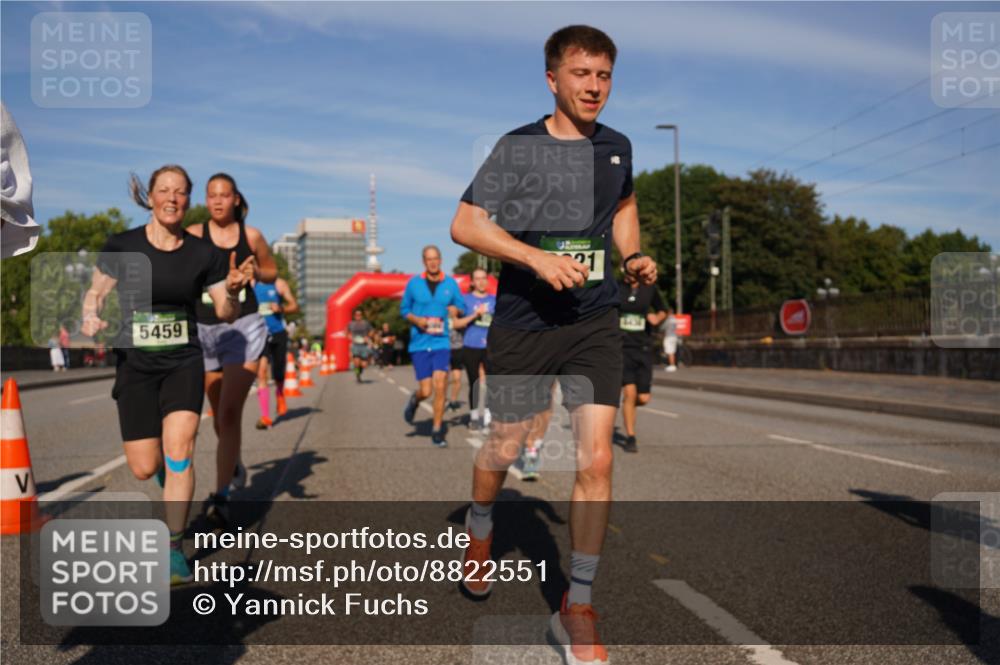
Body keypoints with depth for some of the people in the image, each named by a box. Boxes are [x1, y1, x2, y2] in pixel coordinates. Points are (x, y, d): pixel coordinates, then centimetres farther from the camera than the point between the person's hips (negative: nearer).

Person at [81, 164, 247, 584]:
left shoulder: (202, 255, -2)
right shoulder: (121, 247, -4)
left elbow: (226, 313, 2)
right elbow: (96, 291, 7)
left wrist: (233, 290, -20)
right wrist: (90, 318, -15)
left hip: (183, 363, 0)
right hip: (135, 364, 0)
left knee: (179, 449, -17)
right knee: (144, 469, 1)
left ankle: (174, 550, -4)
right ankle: (166, 468, 41)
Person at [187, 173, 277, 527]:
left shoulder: (251, 235, 0)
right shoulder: (193, 236, -3)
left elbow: (272, 272, 13)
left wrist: (256, 272, -8)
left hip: (244, 328, -2)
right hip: (204, 329, 2)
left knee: (230, 412, -14)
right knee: (219, 414, 17)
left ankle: (220, 496, -13)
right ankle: (234, 463, 46)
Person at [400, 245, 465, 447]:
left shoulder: (451, 283, 5)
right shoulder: (414, 283, 2)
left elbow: (462, 308, 14)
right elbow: (404, 309, 10)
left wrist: (456, 309, -9)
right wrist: (416, 320, -10)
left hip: (442, 342, 1)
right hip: (419, 343, -1)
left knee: (440, 387, -8)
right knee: (426, 391, -2)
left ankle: (437, 431, 5)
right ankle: (415, 400, 35)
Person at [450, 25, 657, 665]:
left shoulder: (617, 147, 7)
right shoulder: (518, 147, -6)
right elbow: (464, 225, -10)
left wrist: (634, 256, 7)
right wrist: (538, 257, -22)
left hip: (595, 323, 3)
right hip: (524, 324, -2)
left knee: (597, 461, -6)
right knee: (505, 447, 12)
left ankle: (577, 608, 9)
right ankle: (480, 529, 47)